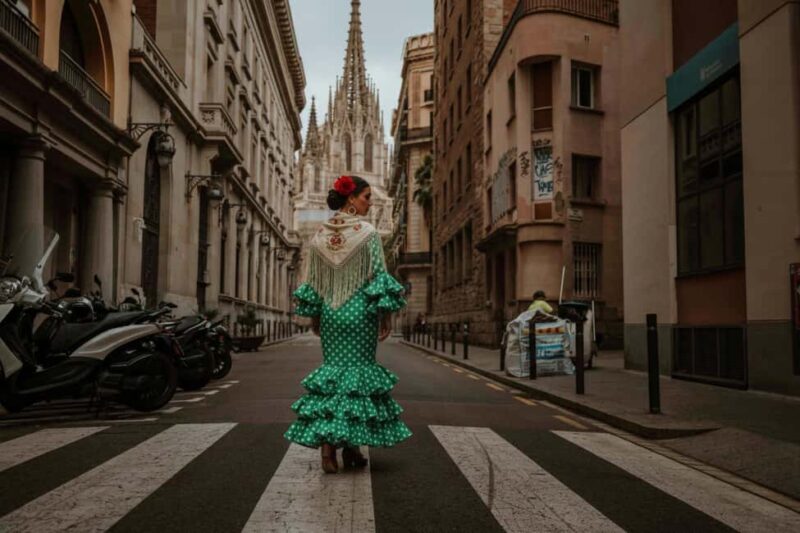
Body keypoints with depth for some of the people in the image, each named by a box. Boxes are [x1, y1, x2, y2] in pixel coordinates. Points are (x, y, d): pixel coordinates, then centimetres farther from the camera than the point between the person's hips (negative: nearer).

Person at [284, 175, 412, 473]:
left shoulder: (319, 235, 6)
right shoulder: (368, 233, -8)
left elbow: (311, 281, 9)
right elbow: (379, 276, -9)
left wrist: (314, 316, 17)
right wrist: (387, 315, -4)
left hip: (330, 312, 4)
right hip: (360, 311, -4)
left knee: (331, 369, 9)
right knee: (359, 370, 4)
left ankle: (326, 444, 3)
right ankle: (350, 445, 9)